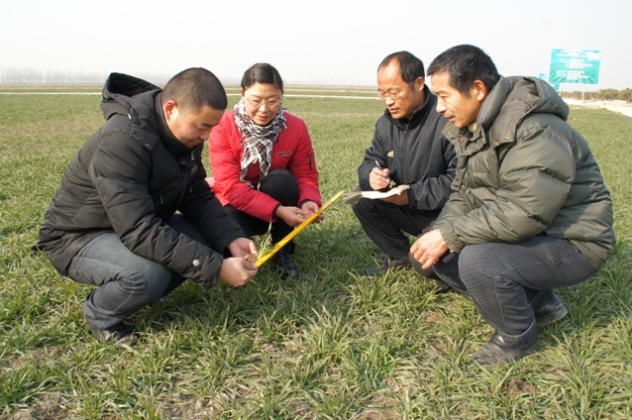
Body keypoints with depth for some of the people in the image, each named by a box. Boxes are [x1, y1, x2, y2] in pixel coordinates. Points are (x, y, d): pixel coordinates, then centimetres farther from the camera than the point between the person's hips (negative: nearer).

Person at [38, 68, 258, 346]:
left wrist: (231, 239, -20)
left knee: (212, 242, -12)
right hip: (79, 236, -8)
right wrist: (215, 267, -37)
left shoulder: (185, 134, -6)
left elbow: (198, 196, -2)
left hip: (138, 226, 8)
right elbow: (139, 232, -37)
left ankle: (143, 292, 8)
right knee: (149, 275, -36)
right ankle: (100, 315, -2)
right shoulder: (122, 141, -32)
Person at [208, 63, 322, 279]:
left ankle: (284, 252, -9)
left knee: (281, 180, -32)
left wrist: (308, 201, -34)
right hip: (236, 205, -2)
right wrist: (277, 210, -36)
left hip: (280, 208, 2)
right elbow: (230, 187, -25)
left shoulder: (295, 127, -13)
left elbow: (306, 175, -9)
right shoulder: (224, 127, -20)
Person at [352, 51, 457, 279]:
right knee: (362, 200, -9)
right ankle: (399, 256, 8)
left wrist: (414, 194, -27)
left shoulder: (447, 119, -24)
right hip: (409, 207, 7)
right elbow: (370, 160, 7)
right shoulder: (386, 122, 1)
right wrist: (372, 174, -19)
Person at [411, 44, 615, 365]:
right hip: (526, 231, 9)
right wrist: (439, 233, -12)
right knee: (442, 256, -1)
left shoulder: (537, 131, -26)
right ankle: (538, 303, 13)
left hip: (571, 241, -9)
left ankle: (518, 337, -1)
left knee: (477, 261, -31)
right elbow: (464, 194, 6)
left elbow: (523, 213, -33)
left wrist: (450, 236, -28)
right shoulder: (472, 128, 3)